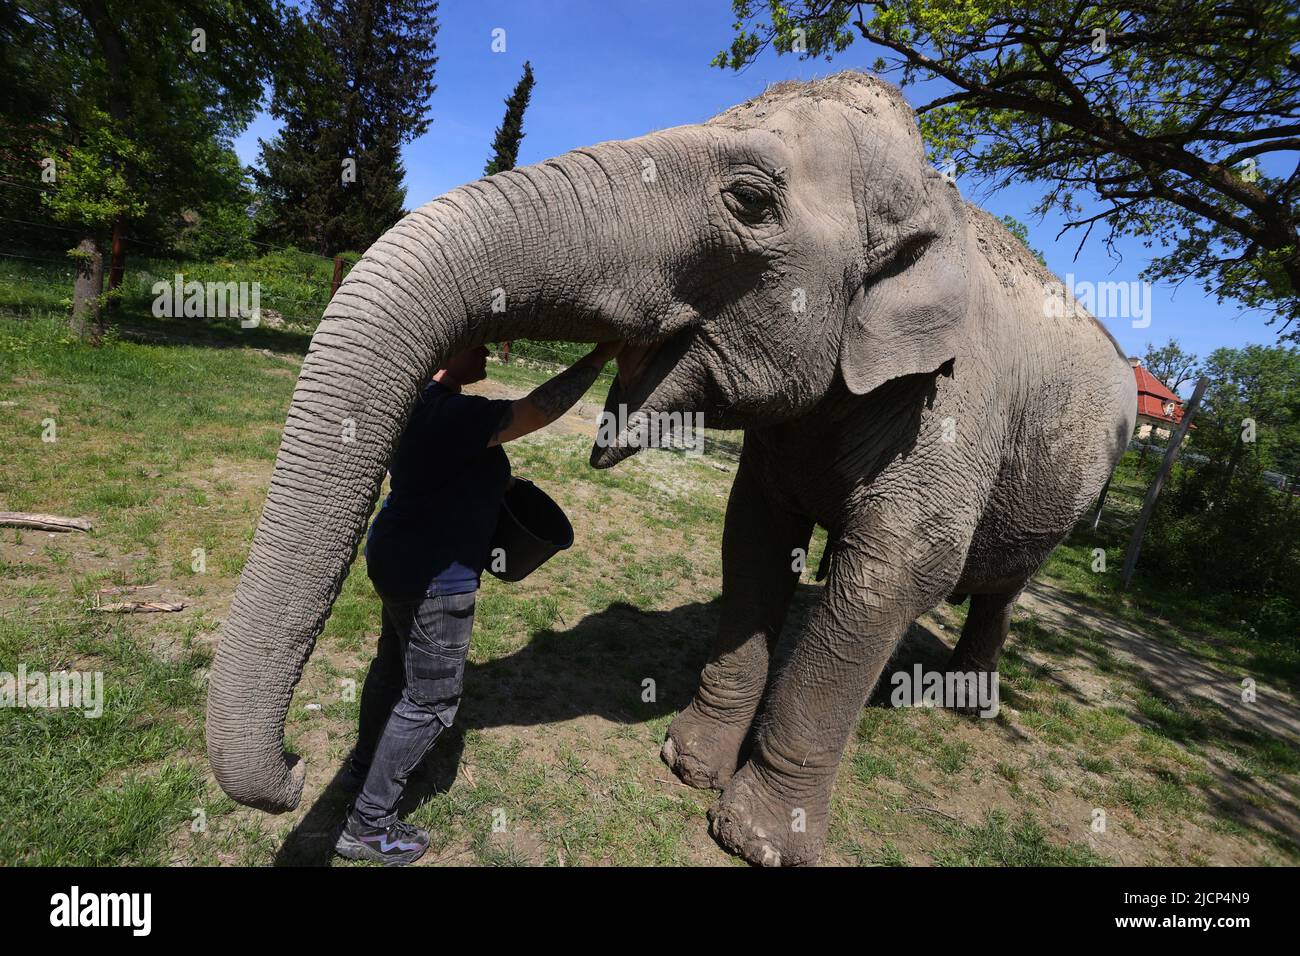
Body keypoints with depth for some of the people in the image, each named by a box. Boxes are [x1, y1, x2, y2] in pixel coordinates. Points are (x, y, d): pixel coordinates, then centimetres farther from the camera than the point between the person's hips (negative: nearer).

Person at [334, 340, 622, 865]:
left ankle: (365, 764, 50)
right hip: (433, 580, -10)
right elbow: (542, 406, -26)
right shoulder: (455, 416, -29)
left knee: (394, 666, 27)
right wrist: (602, 355, -16)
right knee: (429, 701, 6)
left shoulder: (416, 399, 2)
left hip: (398, 560, 10)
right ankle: (367, 826, 21)